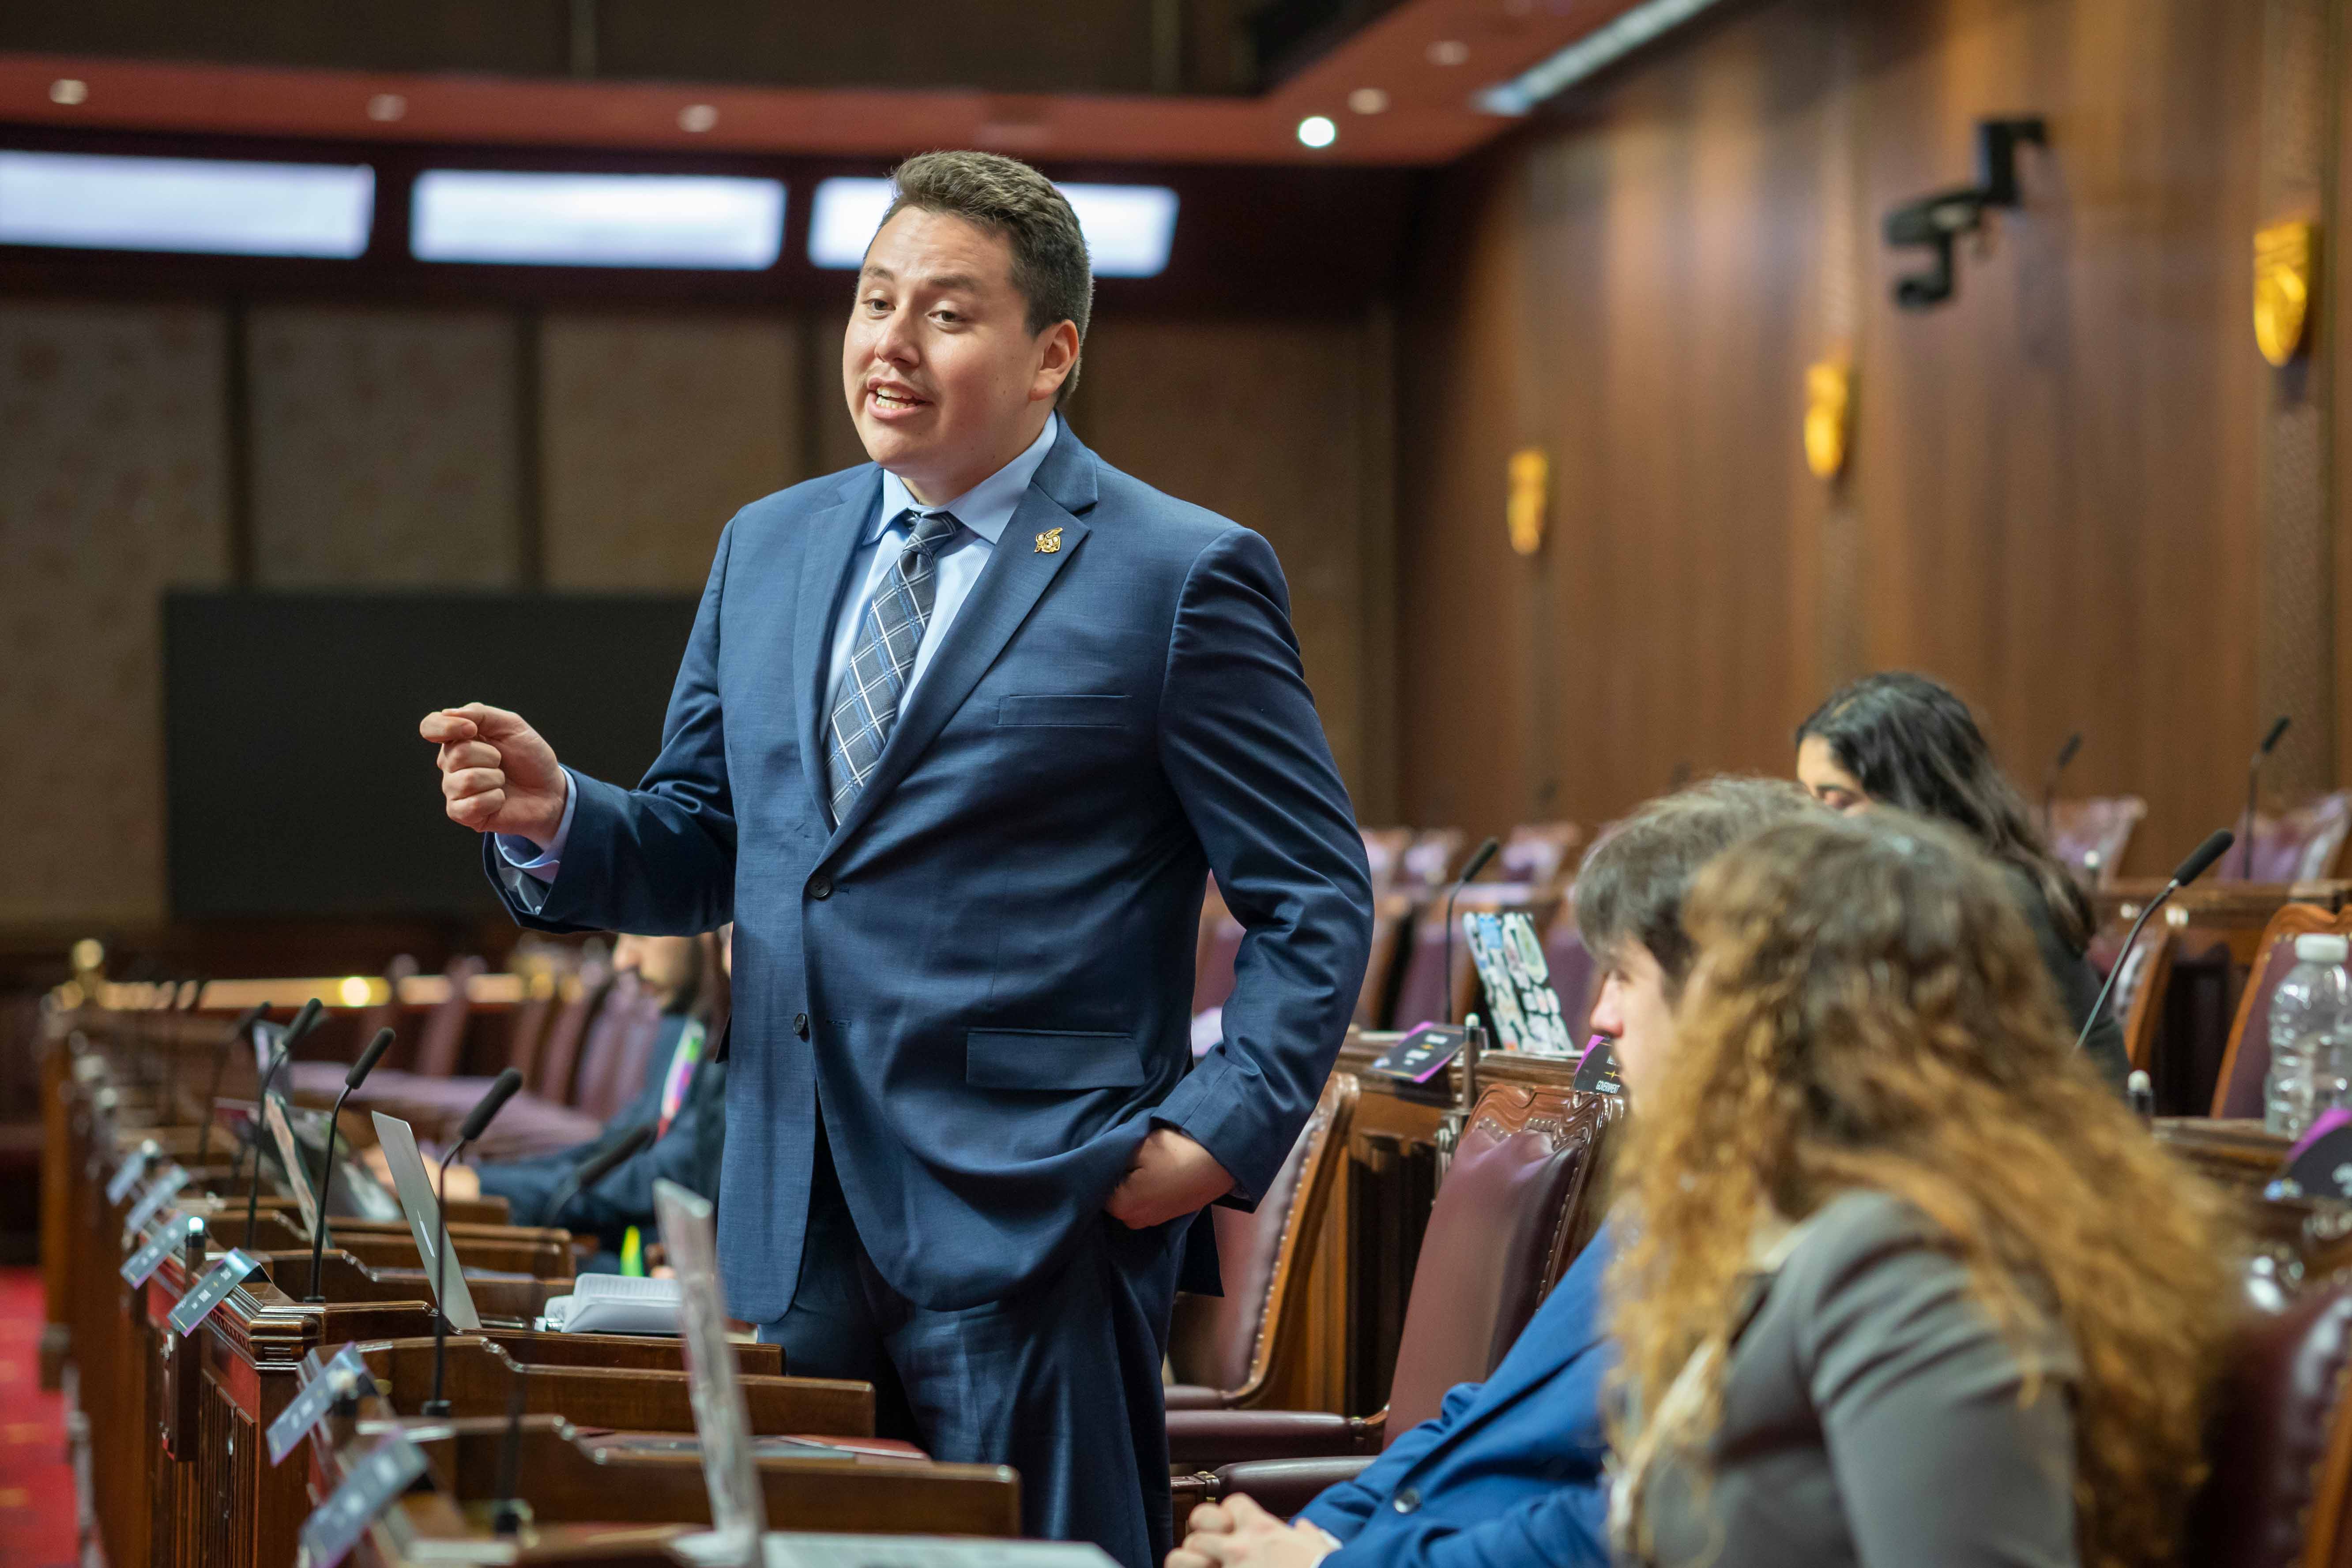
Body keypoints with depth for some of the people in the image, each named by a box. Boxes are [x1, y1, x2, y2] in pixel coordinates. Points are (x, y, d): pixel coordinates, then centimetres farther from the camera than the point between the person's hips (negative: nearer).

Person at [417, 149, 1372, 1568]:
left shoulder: (1182, 578, -5)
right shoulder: (768, 550, 13)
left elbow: (1318, 903, -3)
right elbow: (701, 852, 16)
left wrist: (1222, 1132, -14)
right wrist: (551, 815, -4)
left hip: (1033, 1226, -5)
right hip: (796, 1228, 6)